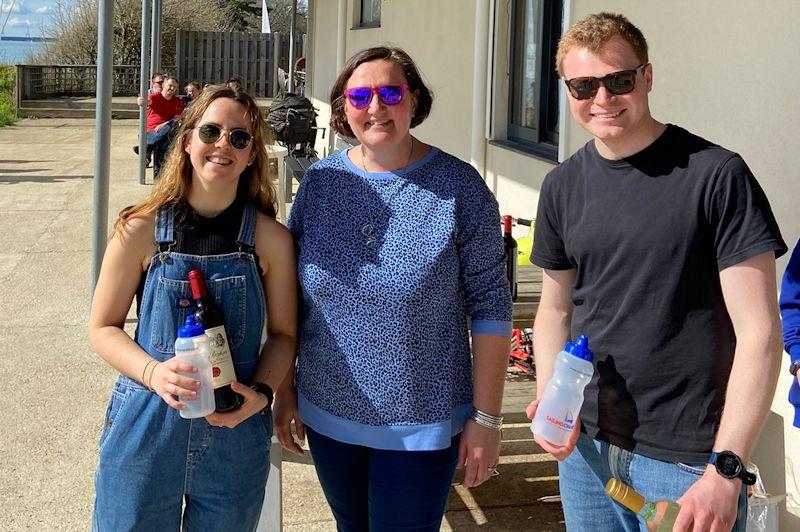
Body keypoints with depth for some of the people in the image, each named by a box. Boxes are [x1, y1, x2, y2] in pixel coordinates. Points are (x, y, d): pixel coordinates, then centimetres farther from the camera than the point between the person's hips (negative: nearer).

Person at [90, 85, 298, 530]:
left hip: (236, 438, 1)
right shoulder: (141, 230, -7)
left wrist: (261, 392, -14)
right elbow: (104, 328, -1)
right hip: (145, 432, 0)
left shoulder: (271, 239, -5)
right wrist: (153, 372, -19)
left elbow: (283, 333, 3)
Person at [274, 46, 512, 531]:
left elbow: (490, 306, -9)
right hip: (327, 417, 4)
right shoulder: (321, 181, -1)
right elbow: (290, 295, 8)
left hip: (423, 424, -3)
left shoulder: (458, 186, -11)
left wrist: (487, 417, -10)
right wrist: (285, 387, 7)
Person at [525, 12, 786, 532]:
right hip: (585, 447, 5)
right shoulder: (562, 186, 5)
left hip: (687, 457, -5)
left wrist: (726, 469, -18)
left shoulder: (716, 175, -12)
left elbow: (758, 331, -14)